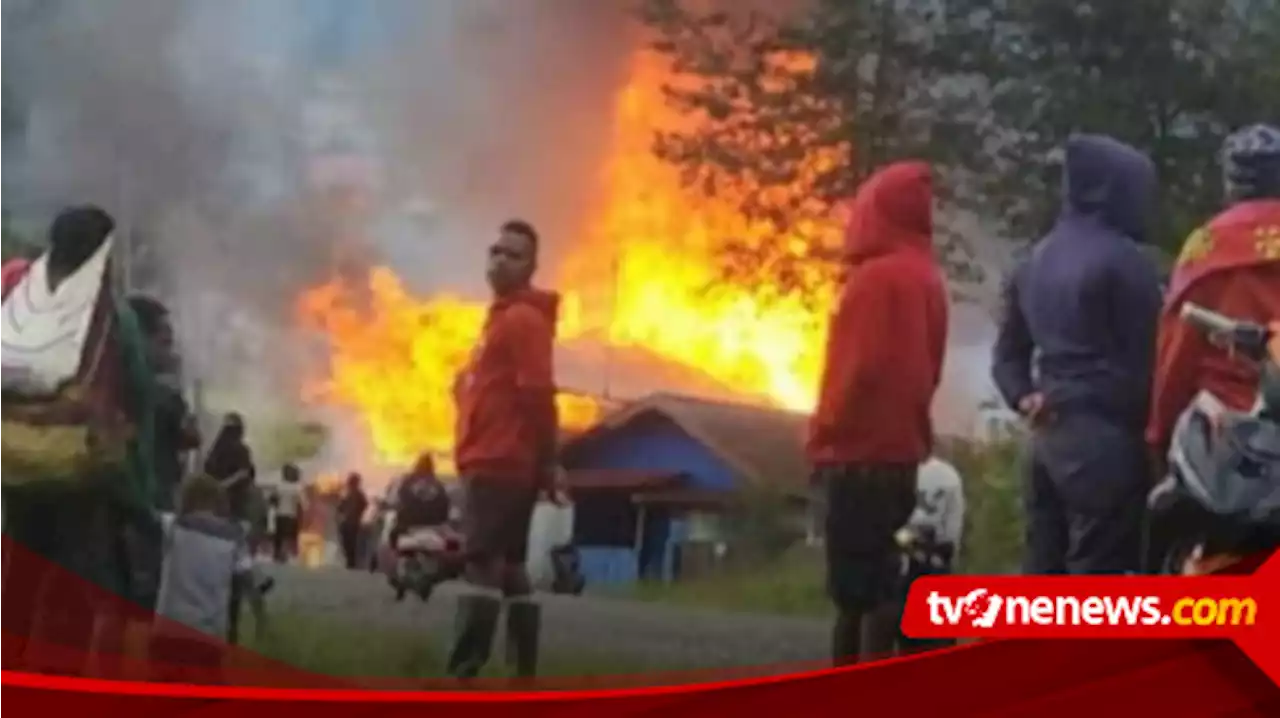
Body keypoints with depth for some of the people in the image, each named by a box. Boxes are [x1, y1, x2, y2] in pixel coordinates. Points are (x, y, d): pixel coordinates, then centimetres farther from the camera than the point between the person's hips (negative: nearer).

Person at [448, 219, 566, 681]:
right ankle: (524, 674, 12)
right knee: (509, 566, 10)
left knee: (482, 561, -16)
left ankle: (461, 675, -22)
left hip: (499, 462, -11)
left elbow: (537, 395, -17)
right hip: (497, 461, 11)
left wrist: (547, 464, -18)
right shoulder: (503, 317, 22)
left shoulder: (524, 318, -10)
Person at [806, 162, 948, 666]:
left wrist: (824, 436, -9)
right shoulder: (927, 277, 13)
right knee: (877, 583, 12)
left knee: (860, 588, -7)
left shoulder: (877, 276, -13)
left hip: (861, 451, -9)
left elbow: (860, 366, -18)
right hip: (901, 447, 9)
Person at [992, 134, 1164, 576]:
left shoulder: (1036, 260, 16)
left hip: (1050, 436, 8)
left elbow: (1009, 351, 20)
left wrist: (1026, 399, 7)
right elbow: (1143, 359, -9)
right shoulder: (1123, 259, -9)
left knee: (1043, 575, 10)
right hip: (1104, 437, -8)